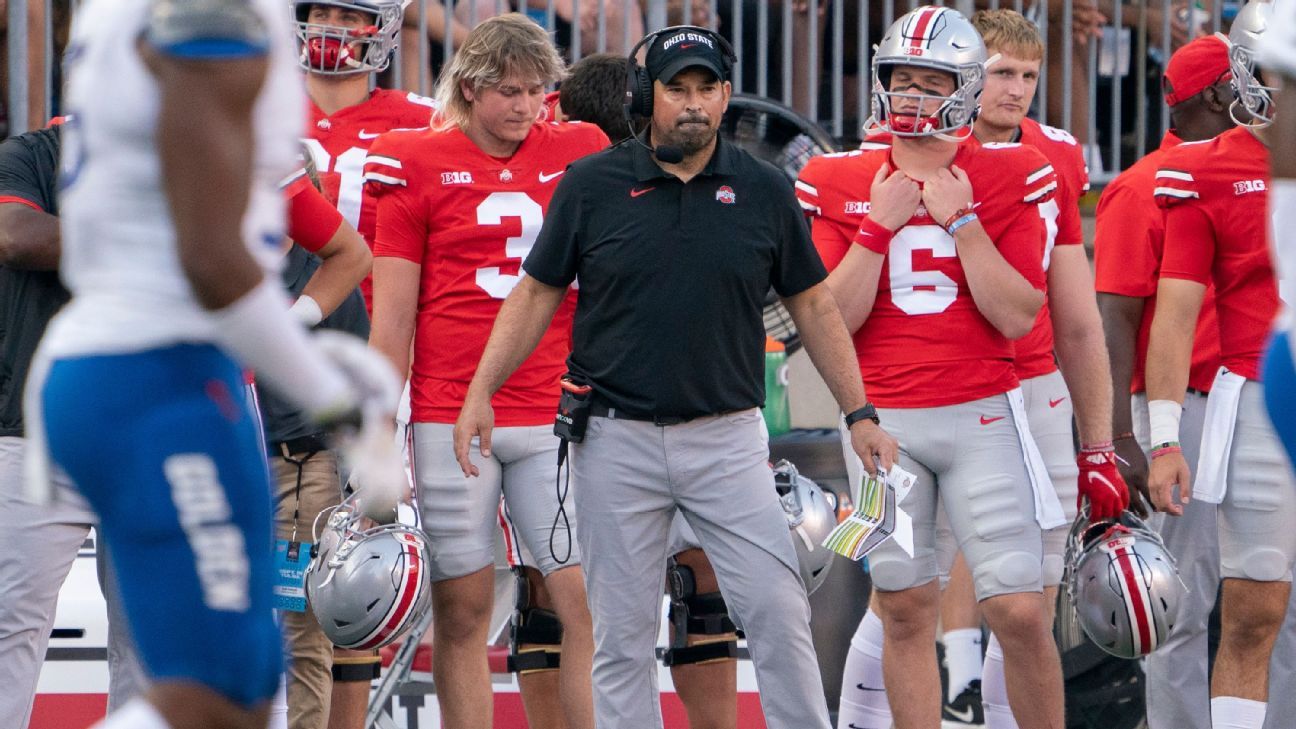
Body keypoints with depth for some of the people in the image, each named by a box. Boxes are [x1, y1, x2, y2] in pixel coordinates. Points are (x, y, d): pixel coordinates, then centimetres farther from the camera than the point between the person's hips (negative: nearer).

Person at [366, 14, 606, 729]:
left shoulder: (581, 154, 8)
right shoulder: (416, 163, 2)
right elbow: (392, 315, 2)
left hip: (556, 416, 2)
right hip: (450, 421, -2)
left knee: (590, 603, -5)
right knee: (462, 609, 3)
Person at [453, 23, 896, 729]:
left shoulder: (764, 191, 3)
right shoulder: (591, 184, 0)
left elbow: (813, 306, 10)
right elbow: (536, 294, 6)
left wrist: (859, 413, 7)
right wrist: (480, 393, -3)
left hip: (726, 437, 0)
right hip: (617, 439, 0)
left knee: (778, 611, -7)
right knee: (623, 632, 3)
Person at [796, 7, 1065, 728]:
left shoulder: (1009, 178, -1)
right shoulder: (841, 183, 3)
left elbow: (1018, 316, -7)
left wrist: (962, 221, -13)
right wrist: (878, 226, -11)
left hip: (983, 416, -2)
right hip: (882, 419, 2)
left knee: (1021, 611, -8)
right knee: (906, 610, 5)